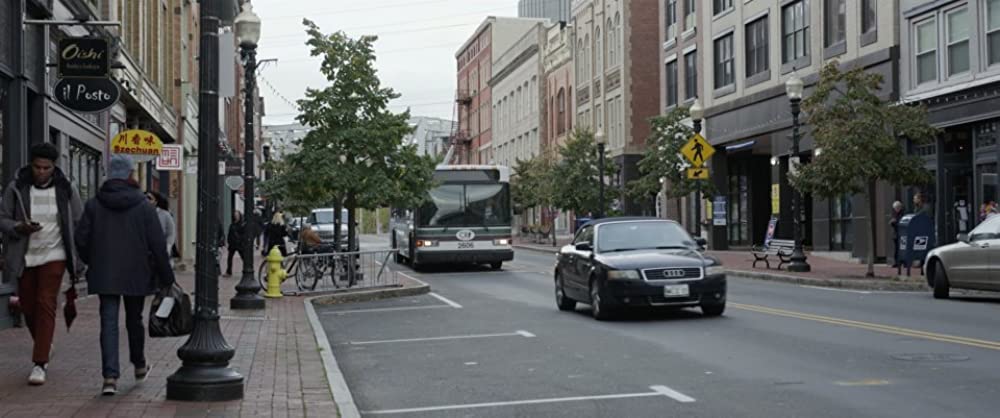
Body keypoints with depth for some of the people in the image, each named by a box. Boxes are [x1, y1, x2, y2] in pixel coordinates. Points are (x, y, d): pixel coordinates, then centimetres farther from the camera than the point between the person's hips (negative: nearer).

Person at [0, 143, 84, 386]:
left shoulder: (66, 189, -4)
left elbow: (79, 225, 3)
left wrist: (79, 261, 0)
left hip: (54, 256, -2)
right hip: (24, 257, 2)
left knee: (46, 305, -12)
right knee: (28, 306, 11)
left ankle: (40, 364, -9)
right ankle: (44, 346, 39)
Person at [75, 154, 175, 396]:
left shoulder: (94, 205, -2)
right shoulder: (143, 207, -6)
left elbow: (81, 239, 0)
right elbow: (158, 244, -7)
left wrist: (93, 263, 17)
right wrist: (166, 277, 0)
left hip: (104, 275, 1)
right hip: (136, 274, 0)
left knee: (109, 323, -1)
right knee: (134, 320, 16)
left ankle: (110, 377, -12)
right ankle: (139, 366, 34)